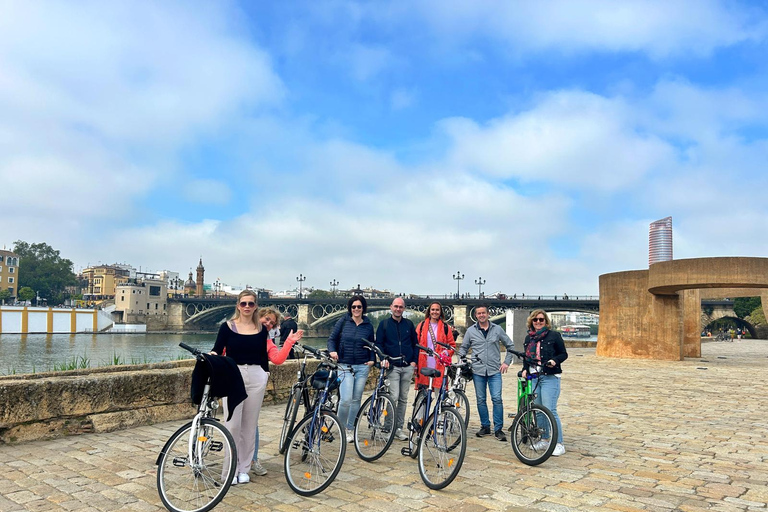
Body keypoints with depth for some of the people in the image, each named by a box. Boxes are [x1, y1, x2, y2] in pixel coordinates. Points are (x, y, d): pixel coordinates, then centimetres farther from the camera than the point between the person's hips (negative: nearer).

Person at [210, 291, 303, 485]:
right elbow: (216, 352, -2)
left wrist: (290, 341, -5)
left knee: (250, 426, 8)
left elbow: (276, 359, 3)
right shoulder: (227, 327, 1)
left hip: (256, 378, 2)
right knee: (233, 425, -4)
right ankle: (231, 469, 12)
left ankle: (244, 469, 21)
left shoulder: (261, 330, 6)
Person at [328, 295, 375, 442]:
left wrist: (372, 360, 2)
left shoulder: (368, 325, 7)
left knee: (356, 399, 7)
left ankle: (350, 429, 22)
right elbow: (332, 339, 4)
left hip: (362, 366, 2)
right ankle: (341, 427, 12)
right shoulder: (343, 322, 2)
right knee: (346, 399, -13)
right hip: (345, 366, -2)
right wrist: (332, 351, -14)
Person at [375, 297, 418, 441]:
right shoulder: (384, 324, 4)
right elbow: (379, 343, 2)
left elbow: (415, 343, 15)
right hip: (392, 366, -3)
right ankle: (390, 428, -2)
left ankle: (399, 428, 17)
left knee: (403, 399, 8)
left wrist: (414, 360, 4)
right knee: (394, 397, -13)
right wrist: (383, 358, -13)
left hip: (408, 367, 3)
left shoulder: (409, 324, 10)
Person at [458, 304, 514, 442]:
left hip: (494, 371, -1)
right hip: (478, 370, 1)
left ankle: (498, 429, 2)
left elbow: (510, 346, 14)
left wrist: (506, 362, 5)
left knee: (497, 399, -8)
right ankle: (485, 426, 20)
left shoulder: (497, 329, 5)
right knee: (480, 400, 7)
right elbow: (463, 348, 15)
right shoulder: (471, 331, 6)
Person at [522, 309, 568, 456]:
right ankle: (543, 439, 23)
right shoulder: (529, 338, 14)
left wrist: (554, 360, -17)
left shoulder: (554, 335, -2)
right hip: (533, 377, 6)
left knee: (550, 411, -12)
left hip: (550, 378, -6)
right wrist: (525, 369, 7)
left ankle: (559, 444, -4)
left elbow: (564, 354, 1)